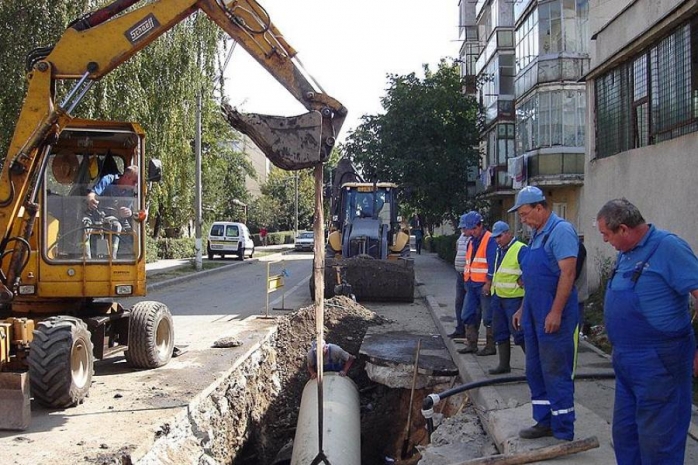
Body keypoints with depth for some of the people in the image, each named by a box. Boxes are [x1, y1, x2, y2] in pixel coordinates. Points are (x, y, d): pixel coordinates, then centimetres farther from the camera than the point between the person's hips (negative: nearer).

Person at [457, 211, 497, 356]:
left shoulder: (490, 240, -12)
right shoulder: (471, 242, 16)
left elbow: (492, 264, -17)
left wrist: (488, 284, -19)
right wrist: (467, 281, 17)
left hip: (484, 285, -9)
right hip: (471, 284, 9)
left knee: (488, 317, -2)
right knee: (468, 315, 9)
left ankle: (490, 347, 6)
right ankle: (471, 344, 17)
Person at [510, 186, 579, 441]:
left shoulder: (560, 230, -14)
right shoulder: (537, 234, 15)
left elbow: (567, 273, -21)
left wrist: (556, 312, -24)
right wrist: (524, 309, 21)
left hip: (553, 316, -10)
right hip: (534, 314, 10)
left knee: (556, 373, -3)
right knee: (535, 370, 15)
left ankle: (563, 433, 6)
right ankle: (544, 421, 26)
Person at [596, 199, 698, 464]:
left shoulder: (668, 247, -16)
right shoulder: (625, 254, 11)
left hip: (658, 363, -9)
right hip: (626, 360, 9)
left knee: (657, 441, 0)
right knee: (624, 433, 18)